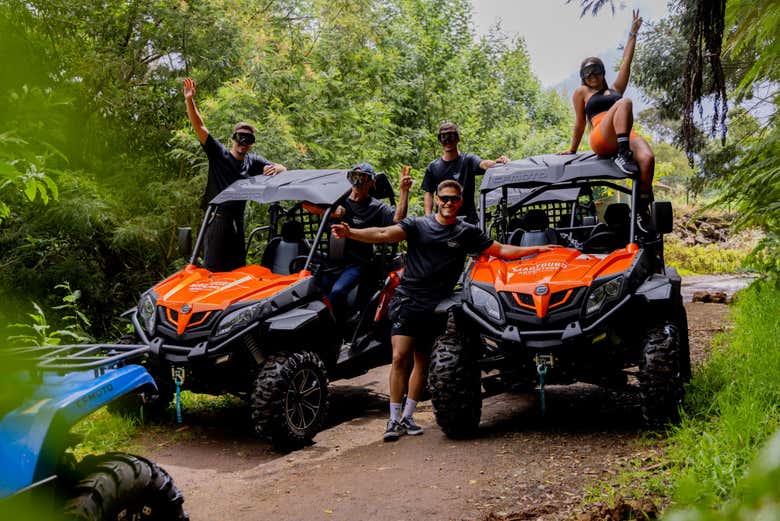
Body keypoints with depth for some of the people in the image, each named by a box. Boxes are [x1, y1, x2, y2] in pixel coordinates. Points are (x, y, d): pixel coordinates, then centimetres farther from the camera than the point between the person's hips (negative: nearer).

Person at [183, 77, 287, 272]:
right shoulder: (219, 153, -2)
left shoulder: (254, 161, 9)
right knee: (213, 268, -4)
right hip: (217, 217, -5)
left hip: (237, 219, 5)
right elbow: (199, 127, -11)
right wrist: (189, 100, -23)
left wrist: (276, 168, -13)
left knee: (237, 267, 10)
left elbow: (283, 169, 13)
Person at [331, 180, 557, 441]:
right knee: (400, 357, -10)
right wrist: (350, 233, -28)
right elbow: (383, 234, -12)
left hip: (436, 307, 3)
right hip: (407, 299, -2)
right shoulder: (417, 225, 1)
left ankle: (407, 416, 20)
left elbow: (501, 250, 10)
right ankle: (394, 419, -1)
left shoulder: (467, 233, 8)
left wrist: (537, 249, 2)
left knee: (422, 361, 8)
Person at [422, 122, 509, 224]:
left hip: (467, 218, -2)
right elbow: (429, 193, 12)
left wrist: (496, 163, -43)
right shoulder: (433, 167, 10)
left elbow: (483, 164, -20)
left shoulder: (468, 160, 2)